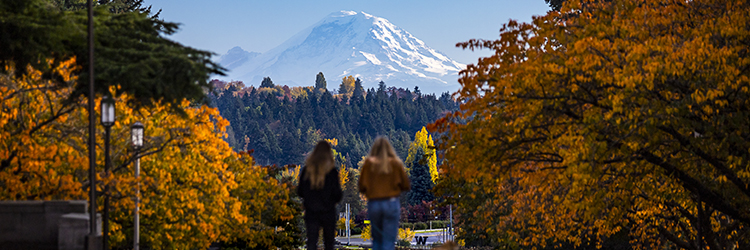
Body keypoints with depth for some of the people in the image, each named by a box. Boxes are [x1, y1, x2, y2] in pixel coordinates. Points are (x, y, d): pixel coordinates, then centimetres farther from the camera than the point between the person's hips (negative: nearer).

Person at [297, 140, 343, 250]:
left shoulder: (306, 170, -1)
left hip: (310, 212, 2)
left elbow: (300, 192, 5)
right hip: (328, 212, -2)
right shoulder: (332, 171, -10)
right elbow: (337, 194, -9)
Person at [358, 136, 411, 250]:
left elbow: (361, 187, -1)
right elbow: (406, 186, 1)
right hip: (391, 203, -2)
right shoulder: (395, 163, -3)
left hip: (373, 204, 2)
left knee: (376, 239, 17)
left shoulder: (368, 163, -2)